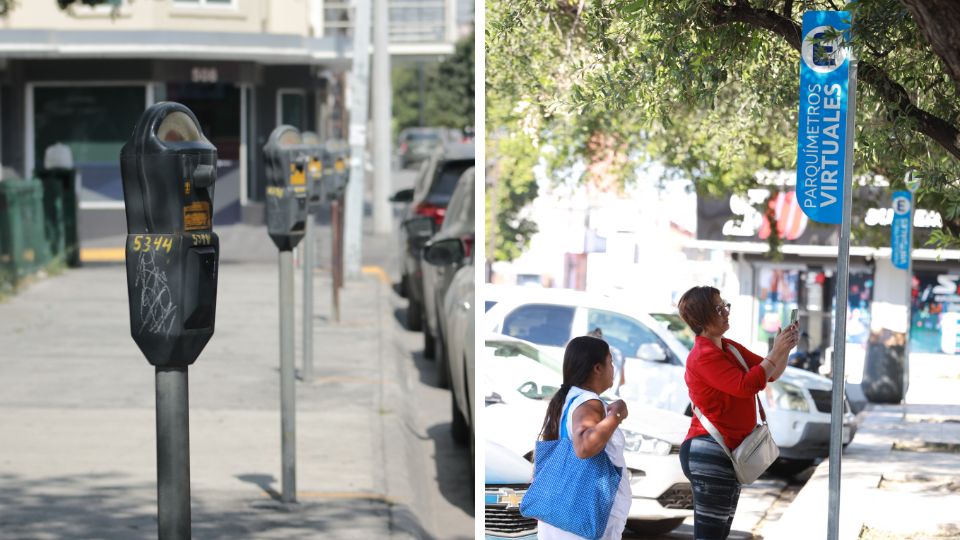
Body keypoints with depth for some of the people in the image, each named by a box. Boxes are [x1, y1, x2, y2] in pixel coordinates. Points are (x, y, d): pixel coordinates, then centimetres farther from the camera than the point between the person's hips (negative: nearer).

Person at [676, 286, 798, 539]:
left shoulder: (729, 348, 14)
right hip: (710, 454, -11)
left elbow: (770, 374, 18)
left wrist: (784, 349, -1)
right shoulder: (704, 356, -16)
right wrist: (776, 352, -18)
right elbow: (747, 385, -24)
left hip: (728, 452, 11)